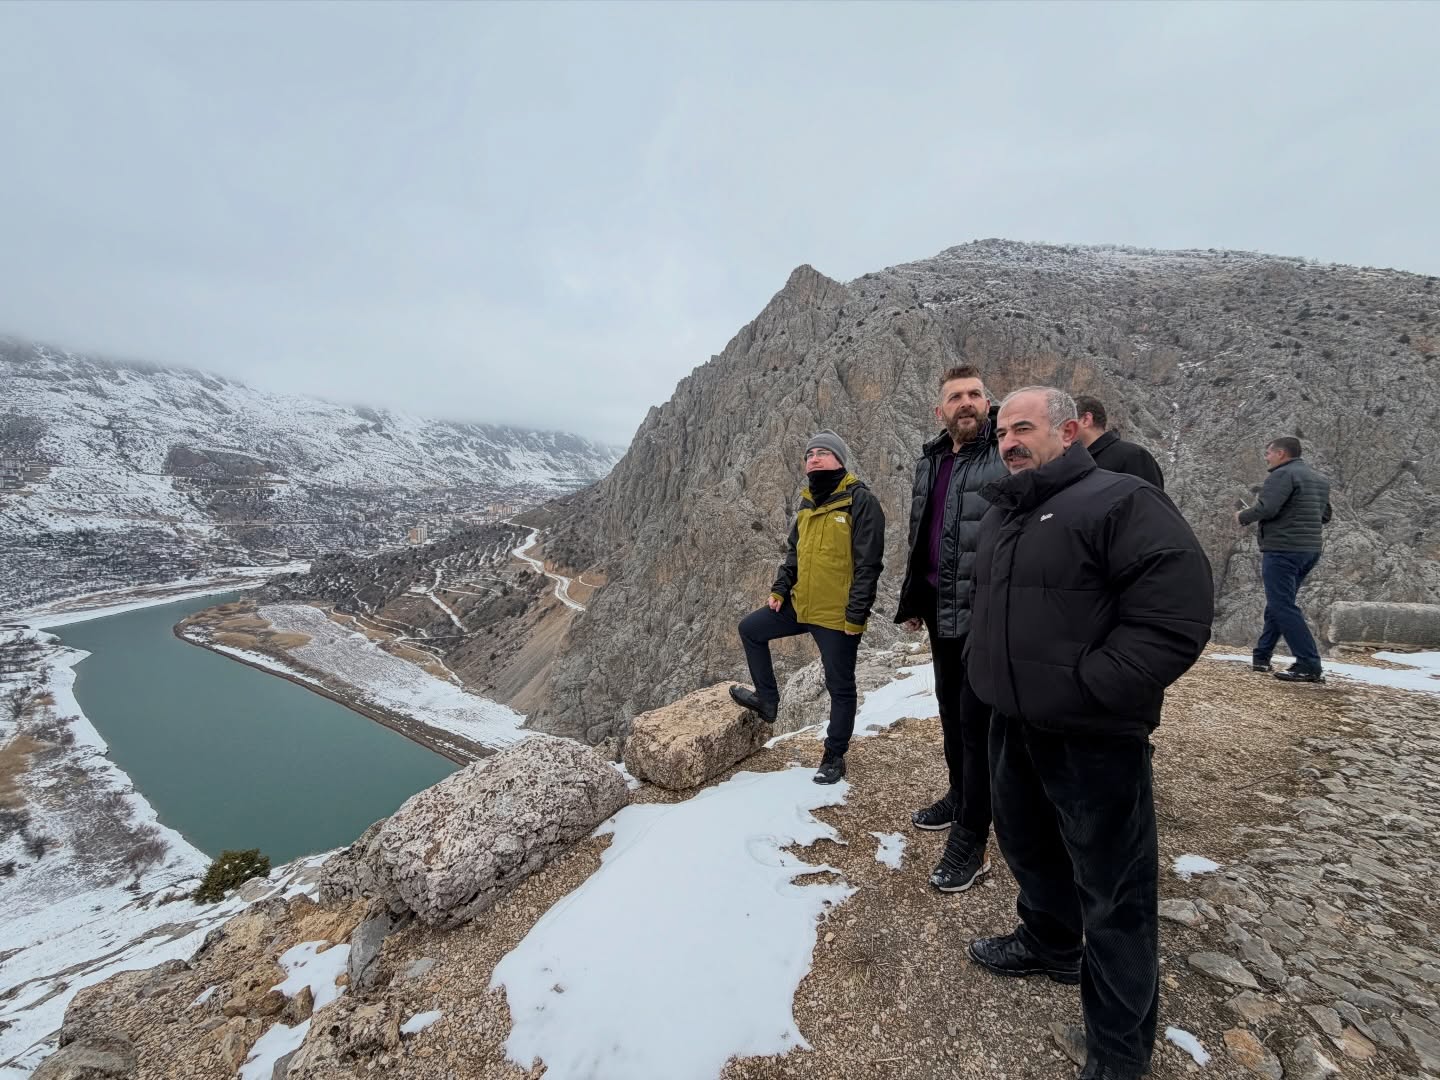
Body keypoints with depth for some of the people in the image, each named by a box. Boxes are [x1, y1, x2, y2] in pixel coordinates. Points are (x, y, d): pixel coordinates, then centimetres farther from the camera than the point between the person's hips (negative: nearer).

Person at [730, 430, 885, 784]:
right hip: (800, 605, 8)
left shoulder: (860, 501, -15)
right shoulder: (807, 503, 10)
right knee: (750, 629, 13)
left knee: (840, 687, 7)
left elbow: (868, 565, -17)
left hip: (838, 616, -7)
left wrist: (855, 615, -18)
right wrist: (780, 589, 7)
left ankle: (834, 757, 26)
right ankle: (767, 699, 28)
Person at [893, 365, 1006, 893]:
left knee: (977, 721, 1)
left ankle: (970, 841, 16)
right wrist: (912, 601, 18)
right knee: (950, 710, 20)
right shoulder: (929, 462, 11)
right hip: (941, 611, 7)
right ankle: (960, 798, 41)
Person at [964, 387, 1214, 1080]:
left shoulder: (1120, 500, -14)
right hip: (1013, 725, 8)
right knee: (1027, 845, 26)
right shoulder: (1000, 514, 11)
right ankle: (1049, 944, 52)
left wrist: (1084, 687, -22)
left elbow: (1177, 614, -22)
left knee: (1112, 893, 8)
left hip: (1093, 737, -8)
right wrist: (984, 668, 12)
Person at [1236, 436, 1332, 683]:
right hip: (1310, 550, 10)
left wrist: (1242, 517, -6)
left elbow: (1265, 508, -23)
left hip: (1282, 550, -10)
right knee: (1278, 605, 16)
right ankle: (1261, 657, 22)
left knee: (1283, 607, -7)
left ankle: (1310, 666, -9)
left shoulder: (1283, 474, -12)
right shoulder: (1320, 479, 18)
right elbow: (1325, 516, 21)